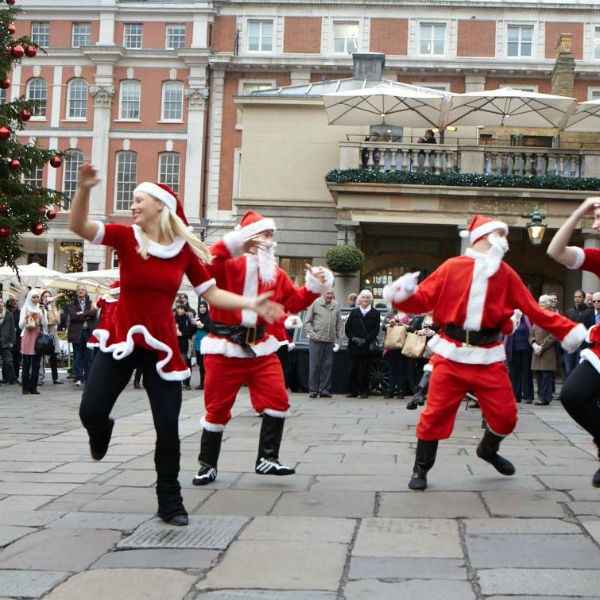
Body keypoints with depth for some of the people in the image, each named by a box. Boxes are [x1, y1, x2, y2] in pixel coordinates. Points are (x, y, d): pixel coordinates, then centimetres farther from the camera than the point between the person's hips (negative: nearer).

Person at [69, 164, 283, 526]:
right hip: (122, 337, 0)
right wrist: (84, 190, -33)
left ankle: (170, 502, 18)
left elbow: (212, 293, 4)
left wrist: (251, 304, -8)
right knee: (91, 411, -10)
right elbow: (78, 226, -17)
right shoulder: (126, 237, -5)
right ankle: (102, 432, 31)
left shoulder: (186, 249, -2)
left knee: (168, 427, 0)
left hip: (161, 344, 0)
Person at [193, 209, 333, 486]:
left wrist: (314, 286, -1)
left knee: (277, 400, -3)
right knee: (218, 407, 4)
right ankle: (207, 464, 18)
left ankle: (267, 459, 8)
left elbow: (294, 302, 14)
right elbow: (203, 269, -29)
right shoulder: (228, 264, -8)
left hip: (260, 348, 5)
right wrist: (232, 244, -34)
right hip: (225, 348, -5)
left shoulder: (275, 273, 10)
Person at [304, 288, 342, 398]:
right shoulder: (315, 303, -1)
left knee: (328, 365, 4)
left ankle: (324, 389, 10)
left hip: (330, 340, 4)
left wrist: (339, 340, 9)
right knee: (314, 365, -3)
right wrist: (312, 334, -9)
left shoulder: (336, 306, 10)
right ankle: (313, 390, 3)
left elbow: (339, 324, 14)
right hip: (316, 340, -4)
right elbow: (307, 321, 1)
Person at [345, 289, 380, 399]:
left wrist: (365, 340, -12)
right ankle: (352, 391, 9)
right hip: (354, 345, 2)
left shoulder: (375, 313, 5)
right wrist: (353, 338, -7)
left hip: (367, 346, -2)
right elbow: (347, 328, 8)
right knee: (353, 369, 3)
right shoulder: (354, 312, 11)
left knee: (364, 370, -2)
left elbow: (376, 330, -2)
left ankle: (363, 391, 5)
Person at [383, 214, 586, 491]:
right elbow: (424, 299, -1)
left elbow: (533, 310, 10)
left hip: (488, 357, 3)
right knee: (435, 413, -4)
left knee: (505, 415, 4)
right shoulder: (452, 267, 1)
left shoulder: (505, 273, 10)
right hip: (452, 353, -3)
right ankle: (421, 468, 15)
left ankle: (488, 450, 37)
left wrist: (568, 330, 3)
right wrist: (404, 295, -22)